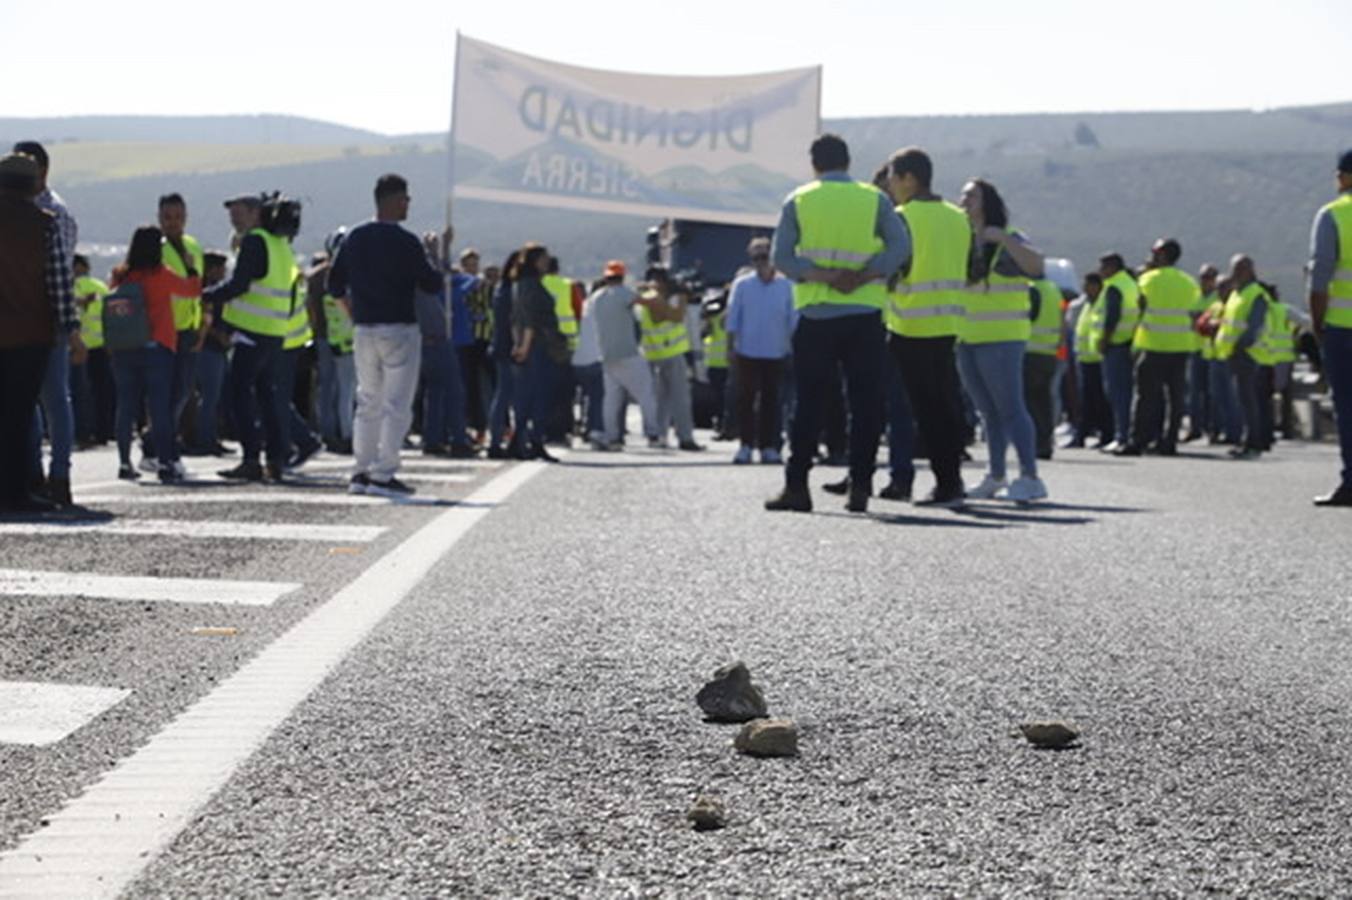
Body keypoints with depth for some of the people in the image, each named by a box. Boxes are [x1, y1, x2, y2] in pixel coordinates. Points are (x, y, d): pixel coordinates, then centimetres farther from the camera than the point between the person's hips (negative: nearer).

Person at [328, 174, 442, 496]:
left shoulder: (354, 238, 7)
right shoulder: (405, 242, -12)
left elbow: (334, 285, 11)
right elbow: (432, 284, -9)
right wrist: (431, 261, 9)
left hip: (363, 330, 6)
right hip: (399, 329, -6)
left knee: (368, 402, 14)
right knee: (397, 405, -3)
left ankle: (360, 472, 12)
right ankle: (383, 473, -8)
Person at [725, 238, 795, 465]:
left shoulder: (786, 286, 1)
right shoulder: (742, 285, 1)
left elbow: (793, 320, 5)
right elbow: (733, 318, 3)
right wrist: (731, 347, -2)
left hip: (776, 353, 1)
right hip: (747, 352, -1)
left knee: (771, 400, 3)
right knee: (746, 398, 0)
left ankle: (769, 447, 7)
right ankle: (746, 445, 5)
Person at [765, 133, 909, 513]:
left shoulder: (798, 201, 5)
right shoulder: (874, 199, 6)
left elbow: (781, 256, -5)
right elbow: (900, 246, -7)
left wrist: (823, 277, -11)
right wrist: (861, 277, -12)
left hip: (815, 315, 0)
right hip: (864, 315, 0)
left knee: (809, 404, 4)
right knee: (865, 403, 4)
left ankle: (796, 485, 1)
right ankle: (860, 486, 1)